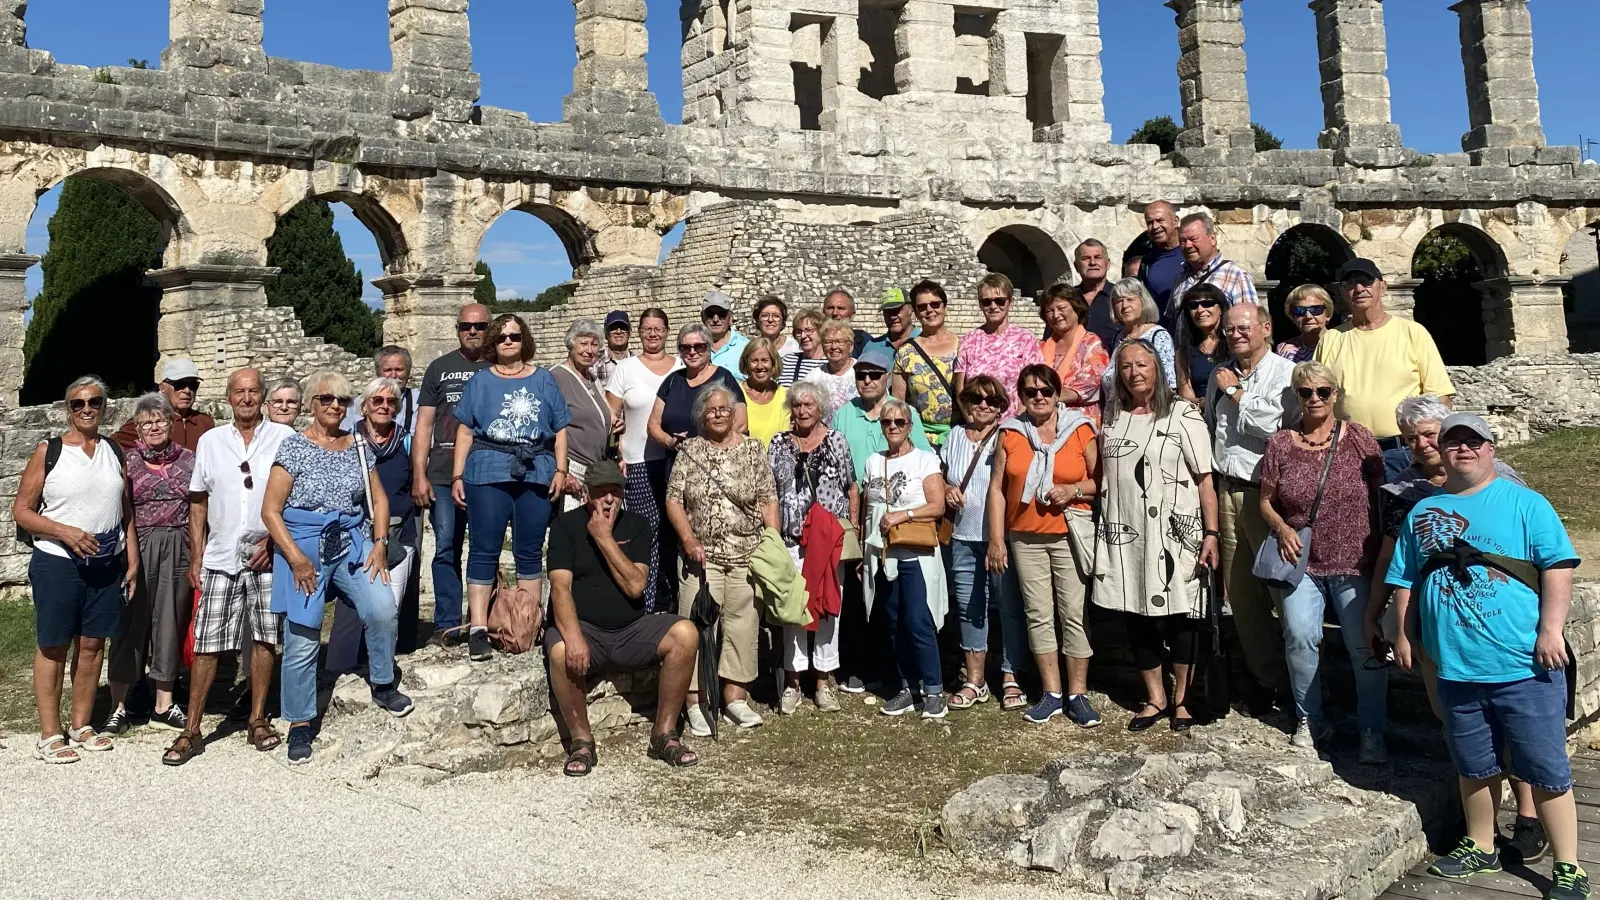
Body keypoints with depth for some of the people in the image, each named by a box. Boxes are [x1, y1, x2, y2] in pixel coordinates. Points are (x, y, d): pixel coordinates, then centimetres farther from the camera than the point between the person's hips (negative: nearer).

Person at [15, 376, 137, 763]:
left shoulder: (114, 452, 8)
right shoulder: (48, 451, -3)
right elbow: (21, 510, -4)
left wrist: (133, 560, 6)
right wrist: (65, 532, -18)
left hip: (107, 564, 4)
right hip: (57, 563, -4)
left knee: (92, 644, 9)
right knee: (53, 646, 2)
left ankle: (81, 727, 20)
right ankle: (49, 735, 8)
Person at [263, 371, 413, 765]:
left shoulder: (357, 446, 9)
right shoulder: (294, 446, -4)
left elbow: (379, 498, 13)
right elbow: (270, 511, -7)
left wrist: (379, 543, -1)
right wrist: (296, 558, -15)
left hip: (351, 541, 3)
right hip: (303, 545, -3)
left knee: (383, 608, -18)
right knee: (302, 640, -1)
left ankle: (383, 685, 5)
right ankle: (299, 724, 14)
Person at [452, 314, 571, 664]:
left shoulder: (543, 380, 14)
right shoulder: (480, 381, 12)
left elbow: (560, 430, 11)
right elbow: (465, 431, 7)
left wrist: (560, 470, 1)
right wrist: (457, 476, 1)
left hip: (536, 474, 1)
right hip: (488, 474, -1)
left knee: (530, 552, 6)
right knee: (484, 551, -4)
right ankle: (478, 629, -4)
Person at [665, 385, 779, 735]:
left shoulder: (753, 449, 6)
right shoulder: (690, 450, 6)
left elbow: (768, 500, 4)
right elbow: (673, 499, 2)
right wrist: (688, 539, -10)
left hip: (748, 555, 1)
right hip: (702, 555, -1)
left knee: (743, 624, 5)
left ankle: (735, 697, 15)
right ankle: (696, 702, 3)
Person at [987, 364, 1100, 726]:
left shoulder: (1080, 429, 2)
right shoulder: (1010, 433, 6)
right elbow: (997, 489, 5)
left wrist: (1073, 490, -15)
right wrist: (996, 539, 0)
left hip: (1069, 535, -2)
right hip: (1024, 538, 2)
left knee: (1073, 613, -3)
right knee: (1038, 614, 5)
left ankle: (1078, 694, 7)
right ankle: (1052, 694, 14)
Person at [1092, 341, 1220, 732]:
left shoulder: (1182, 413, -4)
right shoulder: (1113, 415, 10)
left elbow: (1205, 479, -7)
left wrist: (1211, 533, -13)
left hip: (1174, 532, -4)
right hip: (1125, 534, 4)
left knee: (1179, 616, 3)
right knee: (1136, 616, 10)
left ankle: (1181, 699, 18)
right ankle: (1155, 698, 23)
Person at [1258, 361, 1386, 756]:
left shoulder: (1359, 439, 1)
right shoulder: (1280, 444, 3)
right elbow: (1266, 501, 10)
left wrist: (1383, 556, -1)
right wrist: (1281, 528, -10)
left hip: (1355, 563, -1)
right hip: (1302, 562, 1)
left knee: (1365, 645, 0)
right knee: (1299, 637, -9)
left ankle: (1372, 731, 14)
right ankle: (1309, 720, 10)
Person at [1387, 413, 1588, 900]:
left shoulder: (1523, 503, 0)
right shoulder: (1423, 513, 12)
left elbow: (1558, 566, -6)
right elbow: (1406, 581, 17)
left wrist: (1550, 629, -13)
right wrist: (1404, 633, 11)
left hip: (1525, 666, -4)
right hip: (1456, 668, 4)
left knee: (1547, 771, 2)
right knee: (1474, 768, 17)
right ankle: (1480, 847, 34)